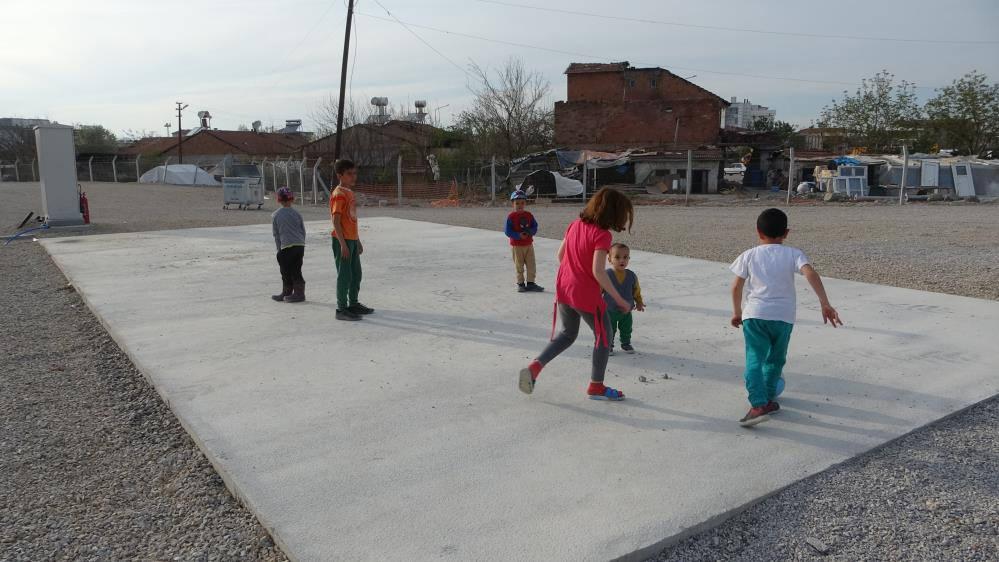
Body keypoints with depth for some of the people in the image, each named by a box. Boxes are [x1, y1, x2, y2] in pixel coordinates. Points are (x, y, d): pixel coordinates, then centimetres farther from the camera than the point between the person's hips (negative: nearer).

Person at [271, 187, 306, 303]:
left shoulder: (275, 215, 1)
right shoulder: (297, 214, 5)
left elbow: (276, 234, 5)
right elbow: (303, 231, 9)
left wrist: (279, 249, 12)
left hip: (286, 246, -3)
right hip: (300, 245, 3)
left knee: (286, 271, 6)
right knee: (296, 270, 8)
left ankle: (286, 293, 12)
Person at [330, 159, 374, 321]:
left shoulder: (350, 193, 15)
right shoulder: (338, 194, -14)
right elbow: (336, 221, -18)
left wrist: (358, 241, 22)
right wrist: (343, 244, -22)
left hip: (352, 240, 9)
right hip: (343, 241, -9)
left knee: (356, 274, 16)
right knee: (344, 276, -4)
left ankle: (353, 304, 28)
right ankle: (341, 309, 3)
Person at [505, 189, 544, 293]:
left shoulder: (529, 216, 3)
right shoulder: (511, 217, -9)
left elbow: (535, 228, 4)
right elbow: (508, 232, -11)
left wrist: (529, 231, -18)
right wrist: (519, 235, -23)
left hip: (529, 244, 4)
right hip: (517, 246, -4)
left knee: (531, 265, 6)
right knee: (519, 266, 6)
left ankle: (530, 283, 17)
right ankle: (520, 283, 17)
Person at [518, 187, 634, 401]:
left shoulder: (575, 224, 5)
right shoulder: (602, 234, -17)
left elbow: (560, 254, 12)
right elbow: (598, 272, -24)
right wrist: (619, 300, -17)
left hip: (563, 289, 7)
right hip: (586, 295, -7)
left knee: (568, 333, 25)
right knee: (603, 337, 13)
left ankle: (534, 367, 11)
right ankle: (596, 386, 23)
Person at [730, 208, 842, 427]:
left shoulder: (749, 255, 7)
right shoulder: (793, 254, 5)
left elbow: (736, 287, 8)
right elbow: (810, 274, -13)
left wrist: (737, 312, 22)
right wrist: (825, 304, -17)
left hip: (754, 314, -1)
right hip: (783, 316, 1)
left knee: (754, 360, -4)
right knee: (775, 360, 19)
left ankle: (758, 405, -20)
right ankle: (768, 400, 31)